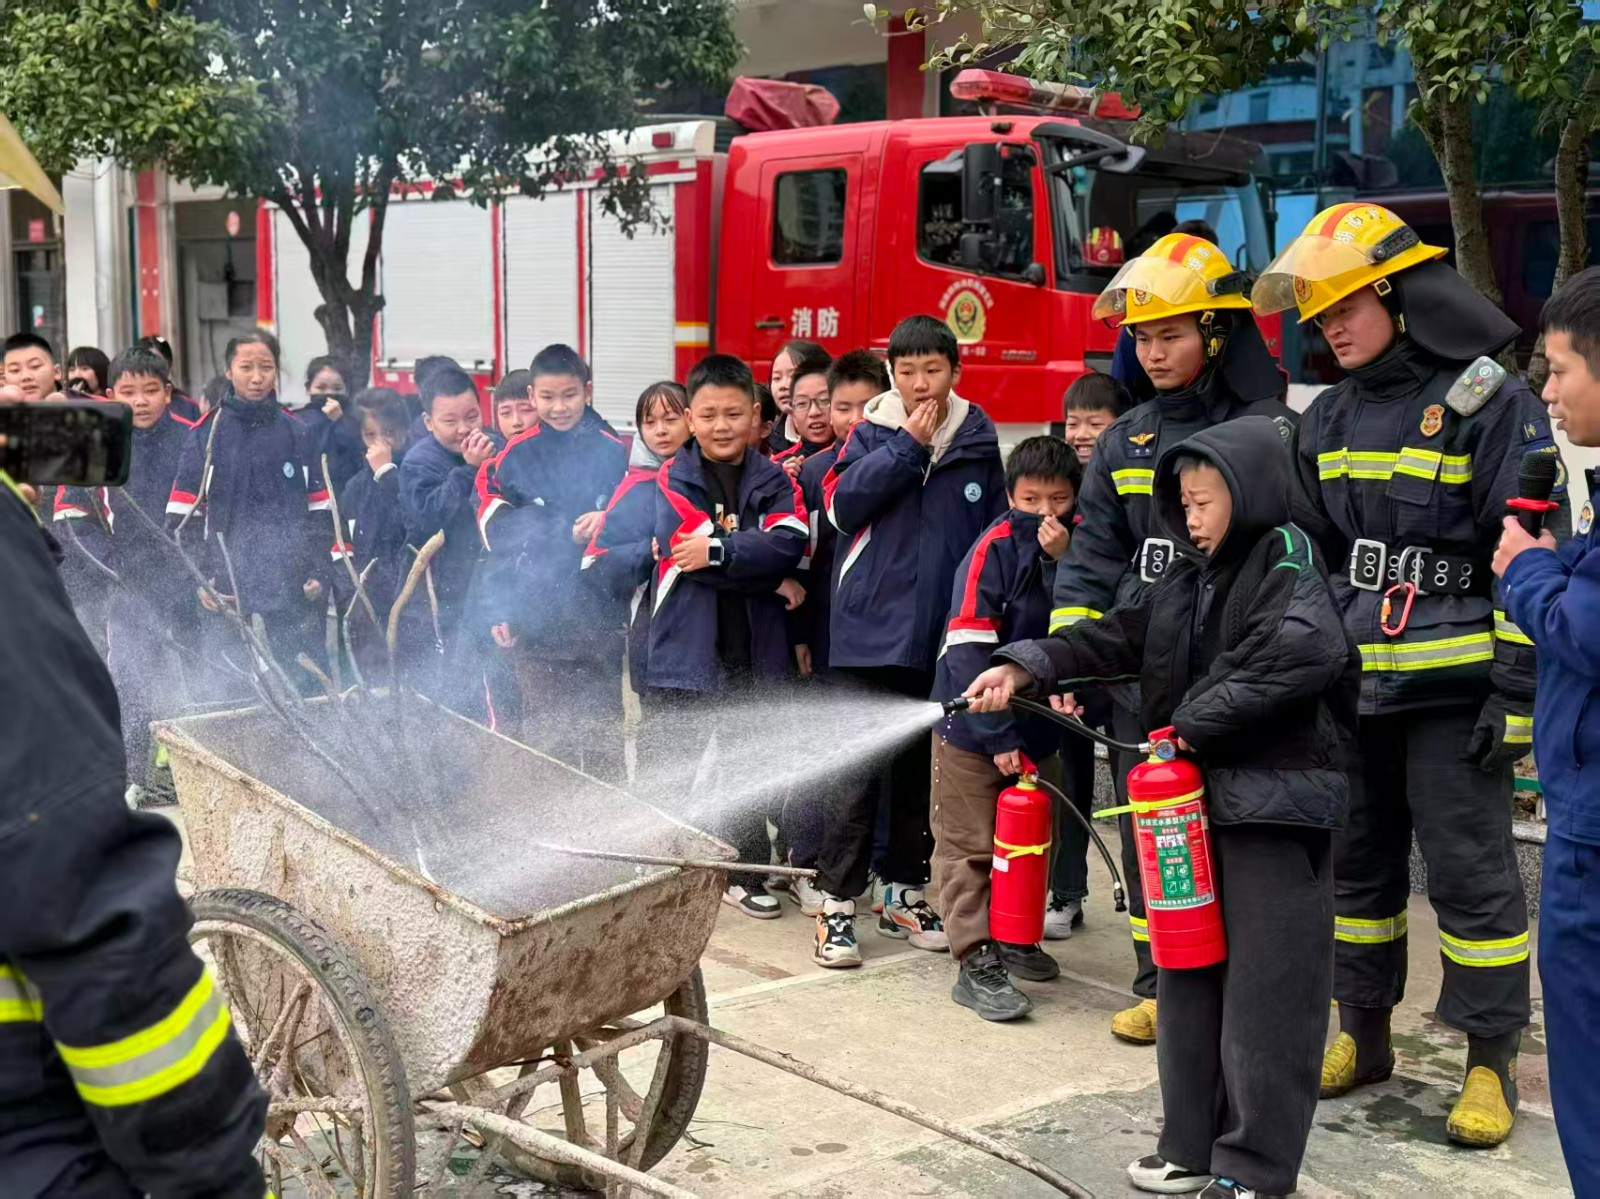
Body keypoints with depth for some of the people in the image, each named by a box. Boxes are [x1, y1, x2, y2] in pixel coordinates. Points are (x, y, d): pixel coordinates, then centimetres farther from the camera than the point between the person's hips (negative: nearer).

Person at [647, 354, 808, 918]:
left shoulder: (774, 480, 5)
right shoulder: (672, 479, -1)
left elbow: (789, 544, -12)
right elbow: (689, 547, -16)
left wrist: (717, 550, -17)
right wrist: (762, 571, -13)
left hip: (754, 649, 2)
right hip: (686, 650, -2)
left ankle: (745, 873, 25)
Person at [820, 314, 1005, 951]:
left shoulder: (979, 440, 6)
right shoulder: (872, 432, 1)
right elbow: (843, 503, -14)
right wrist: (908, 445, -13)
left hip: (943, 634, 3)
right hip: (872, 627, -3)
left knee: (921, 768, 13)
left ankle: (906, 892, 25)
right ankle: (837, 897, 3)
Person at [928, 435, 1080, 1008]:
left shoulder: (1075, 548, 3)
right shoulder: (995, 548, -15)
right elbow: (968, 651, -20)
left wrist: (1064, 561, -21)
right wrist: (1000, 736, -23)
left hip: (1035, 723, 6)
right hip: (972, 725, -6)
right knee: (969, 847, 0)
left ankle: (1012, 936, 33)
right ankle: (976, 962, 3)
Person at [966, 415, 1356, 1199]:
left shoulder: (1286, 560, -8)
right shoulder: (1186, 579, 15)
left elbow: (1301, 656, -24)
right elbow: (1117, 636, 10)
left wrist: (1202, 722, -20)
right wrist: (1029, 665, -4)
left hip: (1276, 801, -8)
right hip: (1197, 796, 9)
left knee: (1265, 986, -2)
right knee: (1188, 974, 13)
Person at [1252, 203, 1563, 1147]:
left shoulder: (1490, 403, -8)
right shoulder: (1332, 418, 12)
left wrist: (1517, 691, -14)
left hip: (1454, 689, -6)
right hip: (1350, 682, 6)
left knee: (1470, 870, 0)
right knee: (1357, 859, 13)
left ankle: (1492, 1062, 12)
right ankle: (1363, 1034, 27)